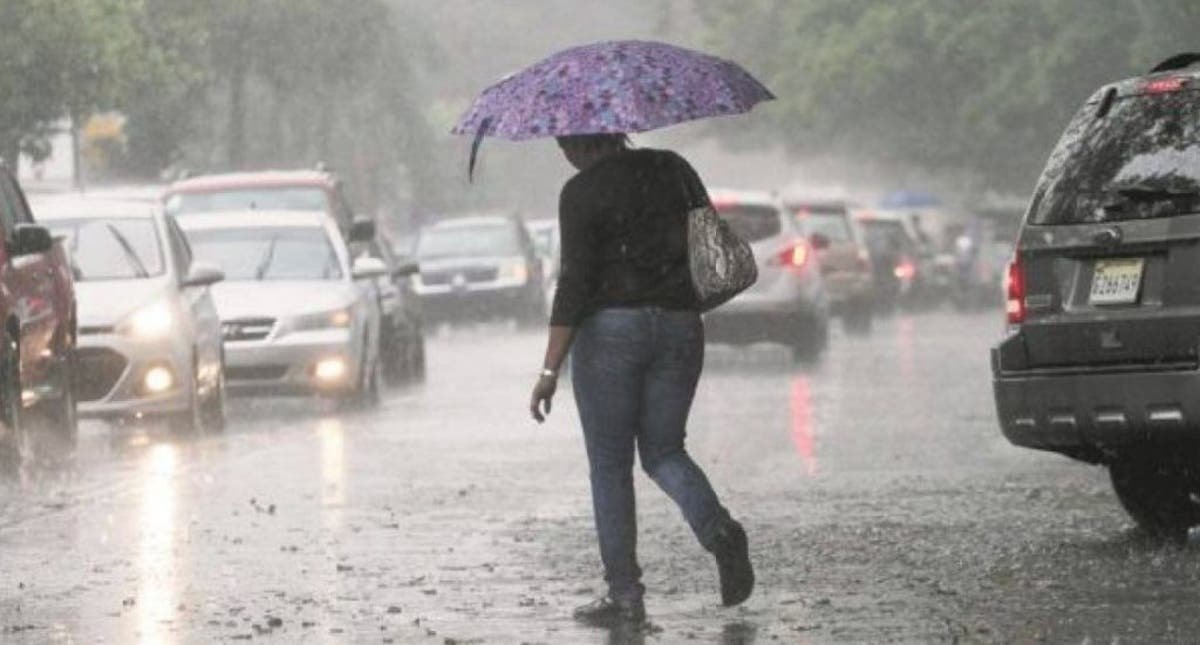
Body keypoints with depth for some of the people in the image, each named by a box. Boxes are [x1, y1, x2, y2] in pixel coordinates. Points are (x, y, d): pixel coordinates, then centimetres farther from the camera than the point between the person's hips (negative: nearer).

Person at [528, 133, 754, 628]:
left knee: (609, 463, 5)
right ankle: (719, 530, -13)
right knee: (663, 452, 15)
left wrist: (550, 370, -13)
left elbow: (574, 283, -14)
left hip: (611, 327, -5)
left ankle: (624, 593, 2)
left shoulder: (582, 192, -9)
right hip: (680, 326, 5)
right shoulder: (671, 169, 7)